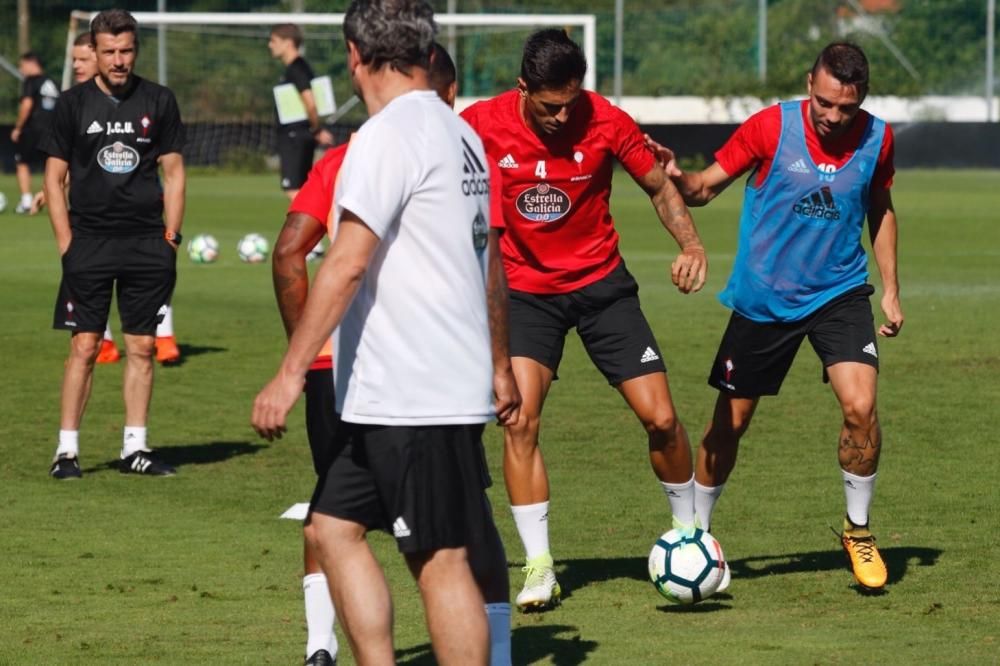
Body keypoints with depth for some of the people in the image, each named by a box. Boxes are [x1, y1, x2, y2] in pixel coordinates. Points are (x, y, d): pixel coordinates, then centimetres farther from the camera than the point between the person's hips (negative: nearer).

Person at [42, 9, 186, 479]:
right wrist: (66, 243, -3)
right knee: (84, 347, -5)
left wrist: (170, 237, 3)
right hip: (90, 241, -2)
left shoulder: (158, 101, 6)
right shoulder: (73, 104, 2)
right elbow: (54, 177, 5)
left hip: (147, 244, 2)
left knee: (142, 347, 4)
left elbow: (173, 172, 10)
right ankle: (67, 449, 0)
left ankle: (135, 449, 12)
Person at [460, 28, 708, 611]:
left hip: (601, 283, 0)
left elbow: (659, 185, -2)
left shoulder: (606, 122, -15)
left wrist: (691, 244, -17)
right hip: (526, 289, 0)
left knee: (660, 417, -4)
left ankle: (688, 530, 22)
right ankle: (539, 567, -9)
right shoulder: (482, 125, -15)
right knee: (519, 420, -17)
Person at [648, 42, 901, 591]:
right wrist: (677, 179, -33)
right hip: (762, 299, -1)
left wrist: (890, 290, 10)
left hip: (839, 293, 1)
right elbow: (707, 186, -10)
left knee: (859, 405, -18)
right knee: (730, 421, 6)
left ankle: (858, 530, 3)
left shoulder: (876, 139, -4)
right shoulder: (772, 127, -13)